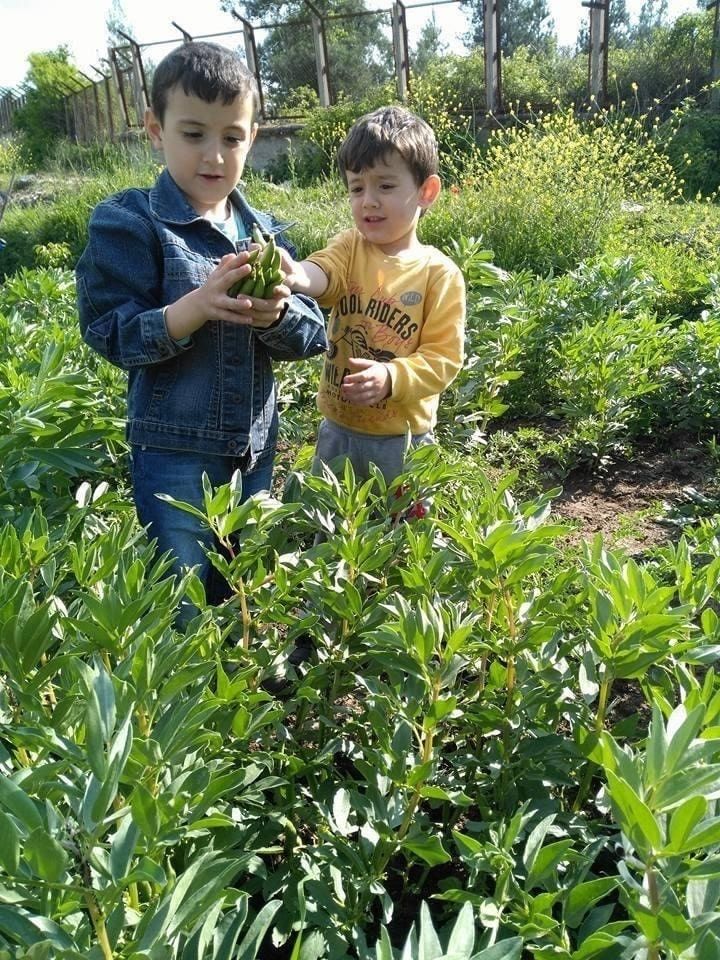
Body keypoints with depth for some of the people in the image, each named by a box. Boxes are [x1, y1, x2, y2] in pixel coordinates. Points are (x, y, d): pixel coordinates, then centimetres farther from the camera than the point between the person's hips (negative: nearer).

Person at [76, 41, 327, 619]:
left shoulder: (264, 231, 4)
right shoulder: (127, 223, -9)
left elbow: (313, 334, 0)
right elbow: (110, 334, -15)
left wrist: (276, 315, -22)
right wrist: (196, 306, -30)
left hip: (255, 447, 5)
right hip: (174, 453, -4)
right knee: (182, 607, 9)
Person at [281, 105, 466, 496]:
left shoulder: (439, 273, -10)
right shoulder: (349, 247, -2)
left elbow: (444, 355, -11)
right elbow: (322, 274, -24)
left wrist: (392, 377, -28)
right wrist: (294, 274, -47)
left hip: (402, 439, -3)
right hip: (337, 431, 3)